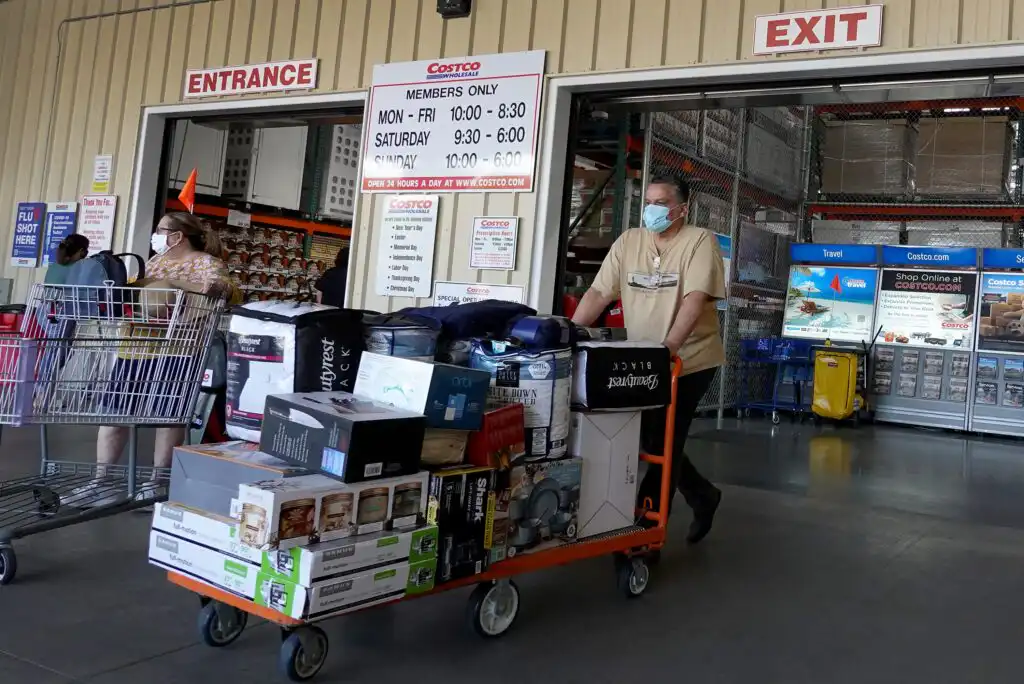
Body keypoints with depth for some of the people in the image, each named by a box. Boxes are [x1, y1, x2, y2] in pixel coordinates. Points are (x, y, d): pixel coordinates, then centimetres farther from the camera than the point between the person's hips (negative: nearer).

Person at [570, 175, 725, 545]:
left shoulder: (700, 241, -10)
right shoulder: (628, 241, 5)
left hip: (689, 359, -6)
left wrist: (668, 346, -35)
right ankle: (703, 497, 36)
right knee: (653, 440, 12)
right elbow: (598, 293, 1)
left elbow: (696, 298, -22)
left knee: (663, 445, -5)